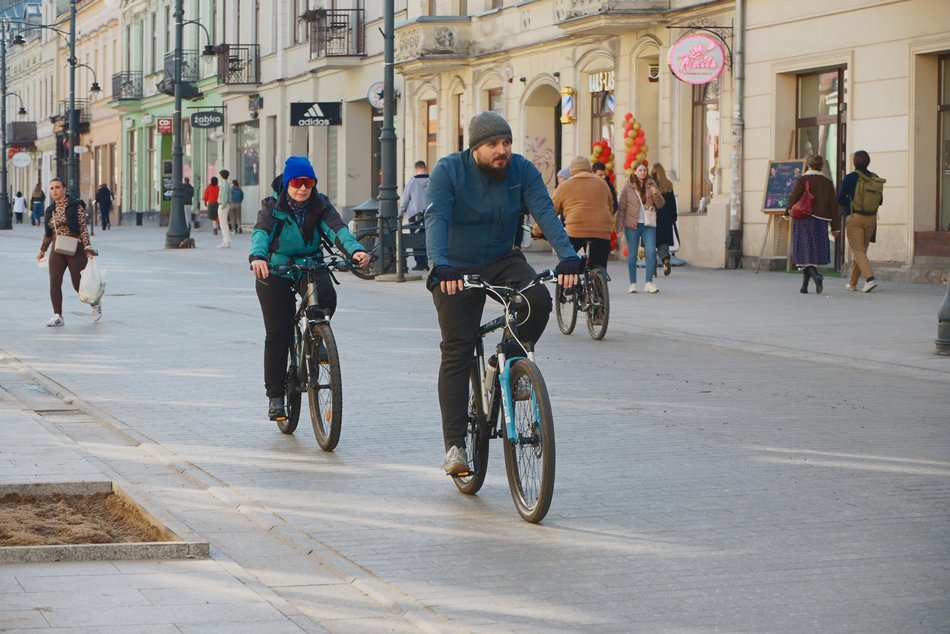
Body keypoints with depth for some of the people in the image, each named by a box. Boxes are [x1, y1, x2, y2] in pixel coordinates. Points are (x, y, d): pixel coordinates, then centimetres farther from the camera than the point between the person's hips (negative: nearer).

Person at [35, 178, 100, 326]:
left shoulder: (75, 206, -7)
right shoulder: (50, 210, 10)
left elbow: (83, 228, -11)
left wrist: (87, 248, -18)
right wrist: (43, 249, 22)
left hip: (75, 249, -5)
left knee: (78, 283, 1)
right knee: (54, 282, -10)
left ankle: (96, 304, 30)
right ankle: (57, 316, -8)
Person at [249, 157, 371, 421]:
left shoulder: (321, 206, -5)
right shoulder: (272, 207, -11)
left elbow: (337, 229, -22)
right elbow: (261, 232, -29)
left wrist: (355, 250, -43)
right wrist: (257, 257, -52)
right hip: (275, 271, -2)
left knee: (327, 299, -30)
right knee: (278, 335, -7)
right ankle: (275, 395, 4)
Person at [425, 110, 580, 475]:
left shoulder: (522, 171, -9)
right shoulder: (448, 171, -16)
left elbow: (545, 213, -20)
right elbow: (436, 219, -28)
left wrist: (568, 256, -36)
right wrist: (440, 266, -45)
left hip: (502, 261, 3)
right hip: (457, 270, -3)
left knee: (538, 300, -27)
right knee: (457, 352, -8)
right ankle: (454, 445, -6)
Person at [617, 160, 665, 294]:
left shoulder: (651, 185, 6)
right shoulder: (628, 187, 0)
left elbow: (660, 205, 4)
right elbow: (621, 209, 0)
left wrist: (656, 194, -15)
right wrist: (619, 228, -6)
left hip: (648, 225, 1)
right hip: (632, 225, -1)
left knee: (651, 251, -11)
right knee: (632, 254, 3)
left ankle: (649, 282, -7)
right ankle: (633, 284, 11)